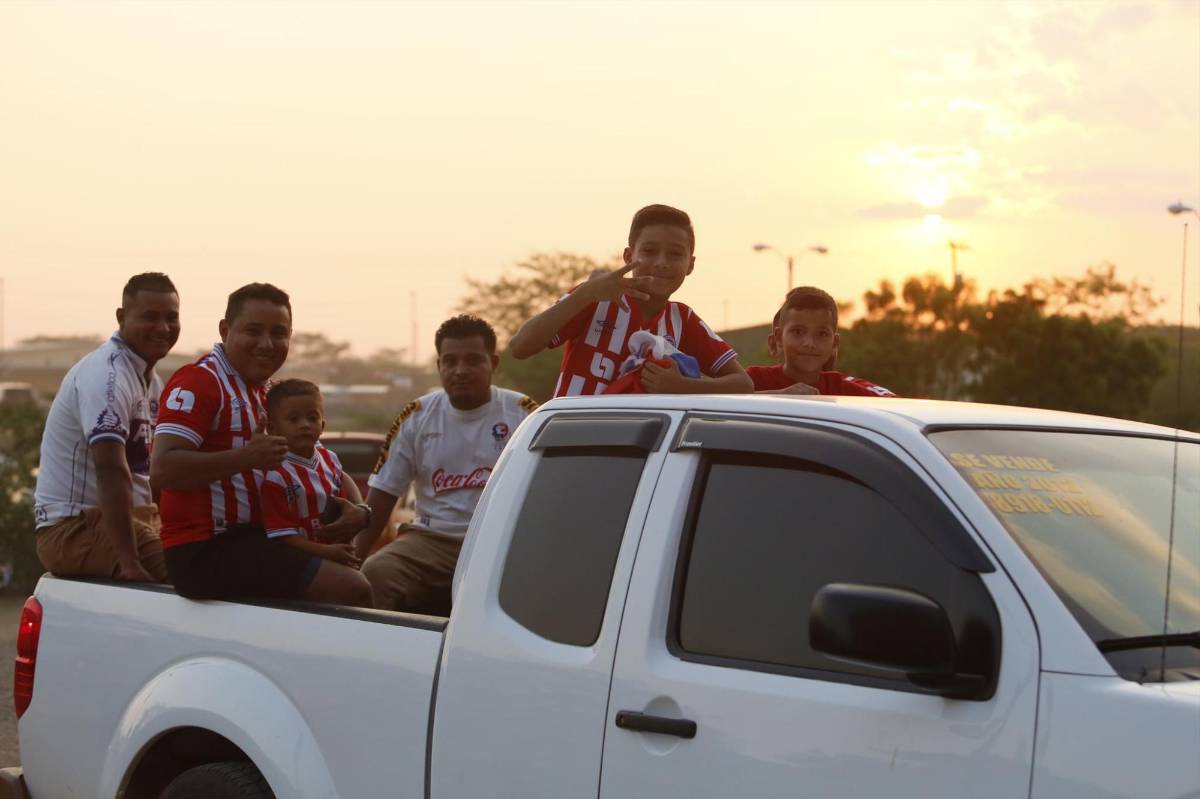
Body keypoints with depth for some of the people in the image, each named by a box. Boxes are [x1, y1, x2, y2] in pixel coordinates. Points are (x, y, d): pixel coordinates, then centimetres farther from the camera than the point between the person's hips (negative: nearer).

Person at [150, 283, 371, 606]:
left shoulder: (260, 389, 21)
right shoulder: (199, 381, -10)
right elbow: (162, 469, -21)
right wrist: (247, 456, -26)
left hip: (245, 540, 10)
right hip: (207, 550, -10)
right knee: (350, 588, -22)